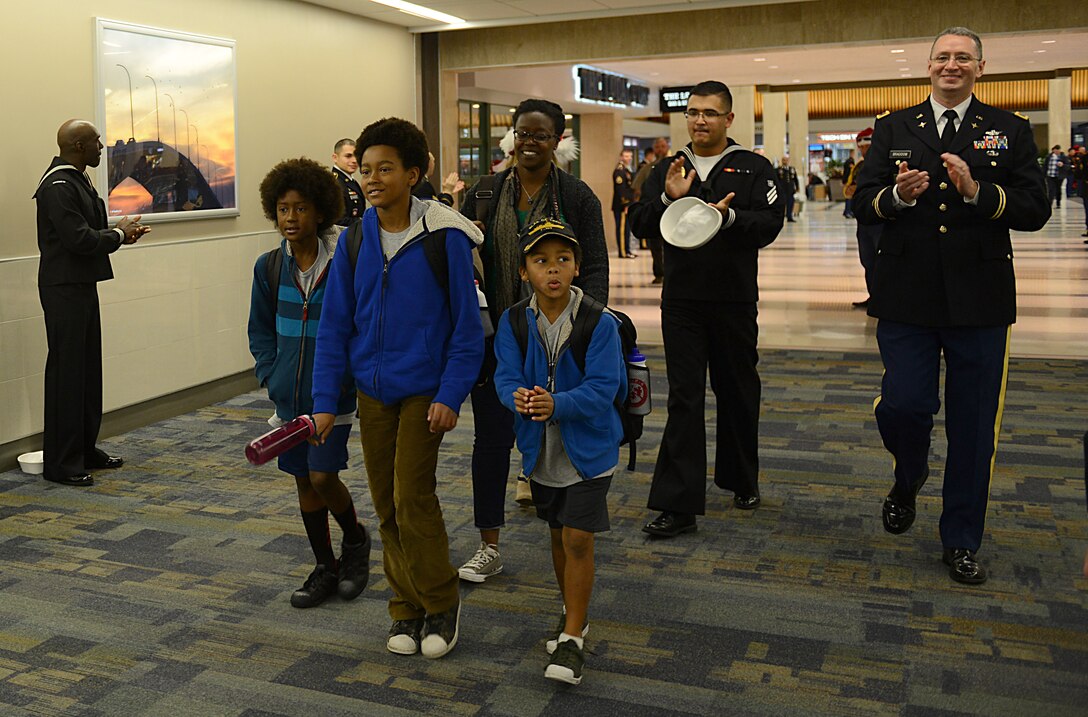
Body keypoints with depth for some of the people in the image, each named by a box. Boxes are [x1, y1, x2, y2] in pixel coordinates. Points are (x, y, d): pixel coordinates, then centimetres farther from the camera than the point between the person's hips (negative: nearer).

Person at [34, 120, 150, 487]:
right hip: (63, 289, -10)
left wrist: (119, 233, 5)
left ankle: (86, 449, 25)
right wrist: (118, 234, -8)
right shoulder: (58, 186, -17)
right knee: (66, 372, -4)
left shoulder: (78, 180, 14)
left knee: (88, 370, 14)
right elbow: (80, 239, -23)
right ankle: (60, 462, 4)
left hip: (82, 285, 10)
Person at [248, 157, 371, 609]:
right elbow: (261, 332, 12)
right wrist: (273, 379, 2)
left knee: (323, 476, -10)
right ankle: (325, 567, 26)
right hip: (289, 396, 5)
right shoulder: (269, 267, 1)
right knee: (303, 481, 11)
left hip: (333, 392, -5)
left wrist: (347, 379, -10)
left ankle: (355, 538, 22)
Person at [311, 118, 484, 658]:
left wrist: (450, 395, -14)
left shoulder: (444, 237, -12)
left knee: (412, 497, -7)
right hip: (372, 390, 5)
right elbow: (334, 325, 4)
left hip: (423, 389, -5)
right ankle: (406, 610, 25)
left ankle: (441, 604, 15)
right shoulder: (355, 240, 1)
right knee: (386, 506, 10)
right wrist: (325, 401, 0)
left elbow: (467, 324, -9)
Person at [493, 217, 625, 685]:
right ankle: (573, 614, 39)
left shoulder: (599, 324, -16)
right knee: (558, 535, 19)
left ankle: (573, 638, 7)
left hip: (589, 449, -4)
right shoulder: (513, 321, -5)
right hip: (540, 449, 4)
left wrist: (557, 404, -38)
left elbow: (603, 388, -22)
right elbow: (506, 375, -12)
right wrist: (517, 397, -35)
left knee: (578, 539, -6)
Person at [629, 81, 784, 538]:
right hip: (681, 302, 1)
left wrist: (729, 216, -25)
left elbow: (770, 223, -8)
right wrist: (668, 199, -15)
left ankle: (742, 481, 33)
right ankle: (678, 504, -3)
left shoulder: (753, 169, 2)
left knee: (738, 393, 12)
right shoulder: (667, 170, 10)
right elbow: (640, 225, 3)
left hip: (735, 302, -1)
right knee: (684, 399, -3)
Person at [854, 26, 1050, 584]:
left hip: (979, 301, 0)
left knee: (972, 426, 5)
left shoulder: (1010, 132, 6)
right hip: (907, 297, 0)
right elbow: (862, 204, 3)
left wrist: (977, 192, -18)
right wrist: (897, 195, -18)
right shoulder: (893, 129, 8)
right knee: (902, 405, -4)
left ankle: (961, 542, 21)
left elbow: (1035, 210, -2)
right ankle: (908, 479, 32)